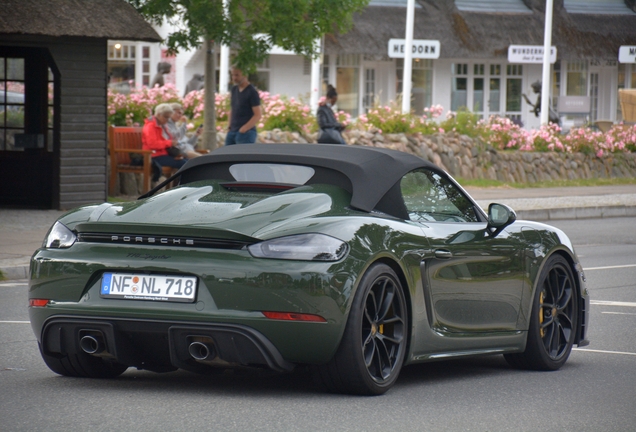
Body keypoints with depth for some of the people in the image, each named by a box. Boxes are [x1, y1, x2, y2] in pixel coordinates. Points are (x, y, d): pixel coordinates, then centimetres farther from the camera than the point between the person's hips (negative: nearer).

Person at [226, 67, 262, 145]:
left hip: (246, 133, -7)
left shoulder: (252, 92, -8)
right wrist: (229, 127, 12)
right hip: (232, 132, 7)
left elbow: (258, 115, -12)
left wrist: (243, 129, -16)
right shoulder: (234, 90, 14)